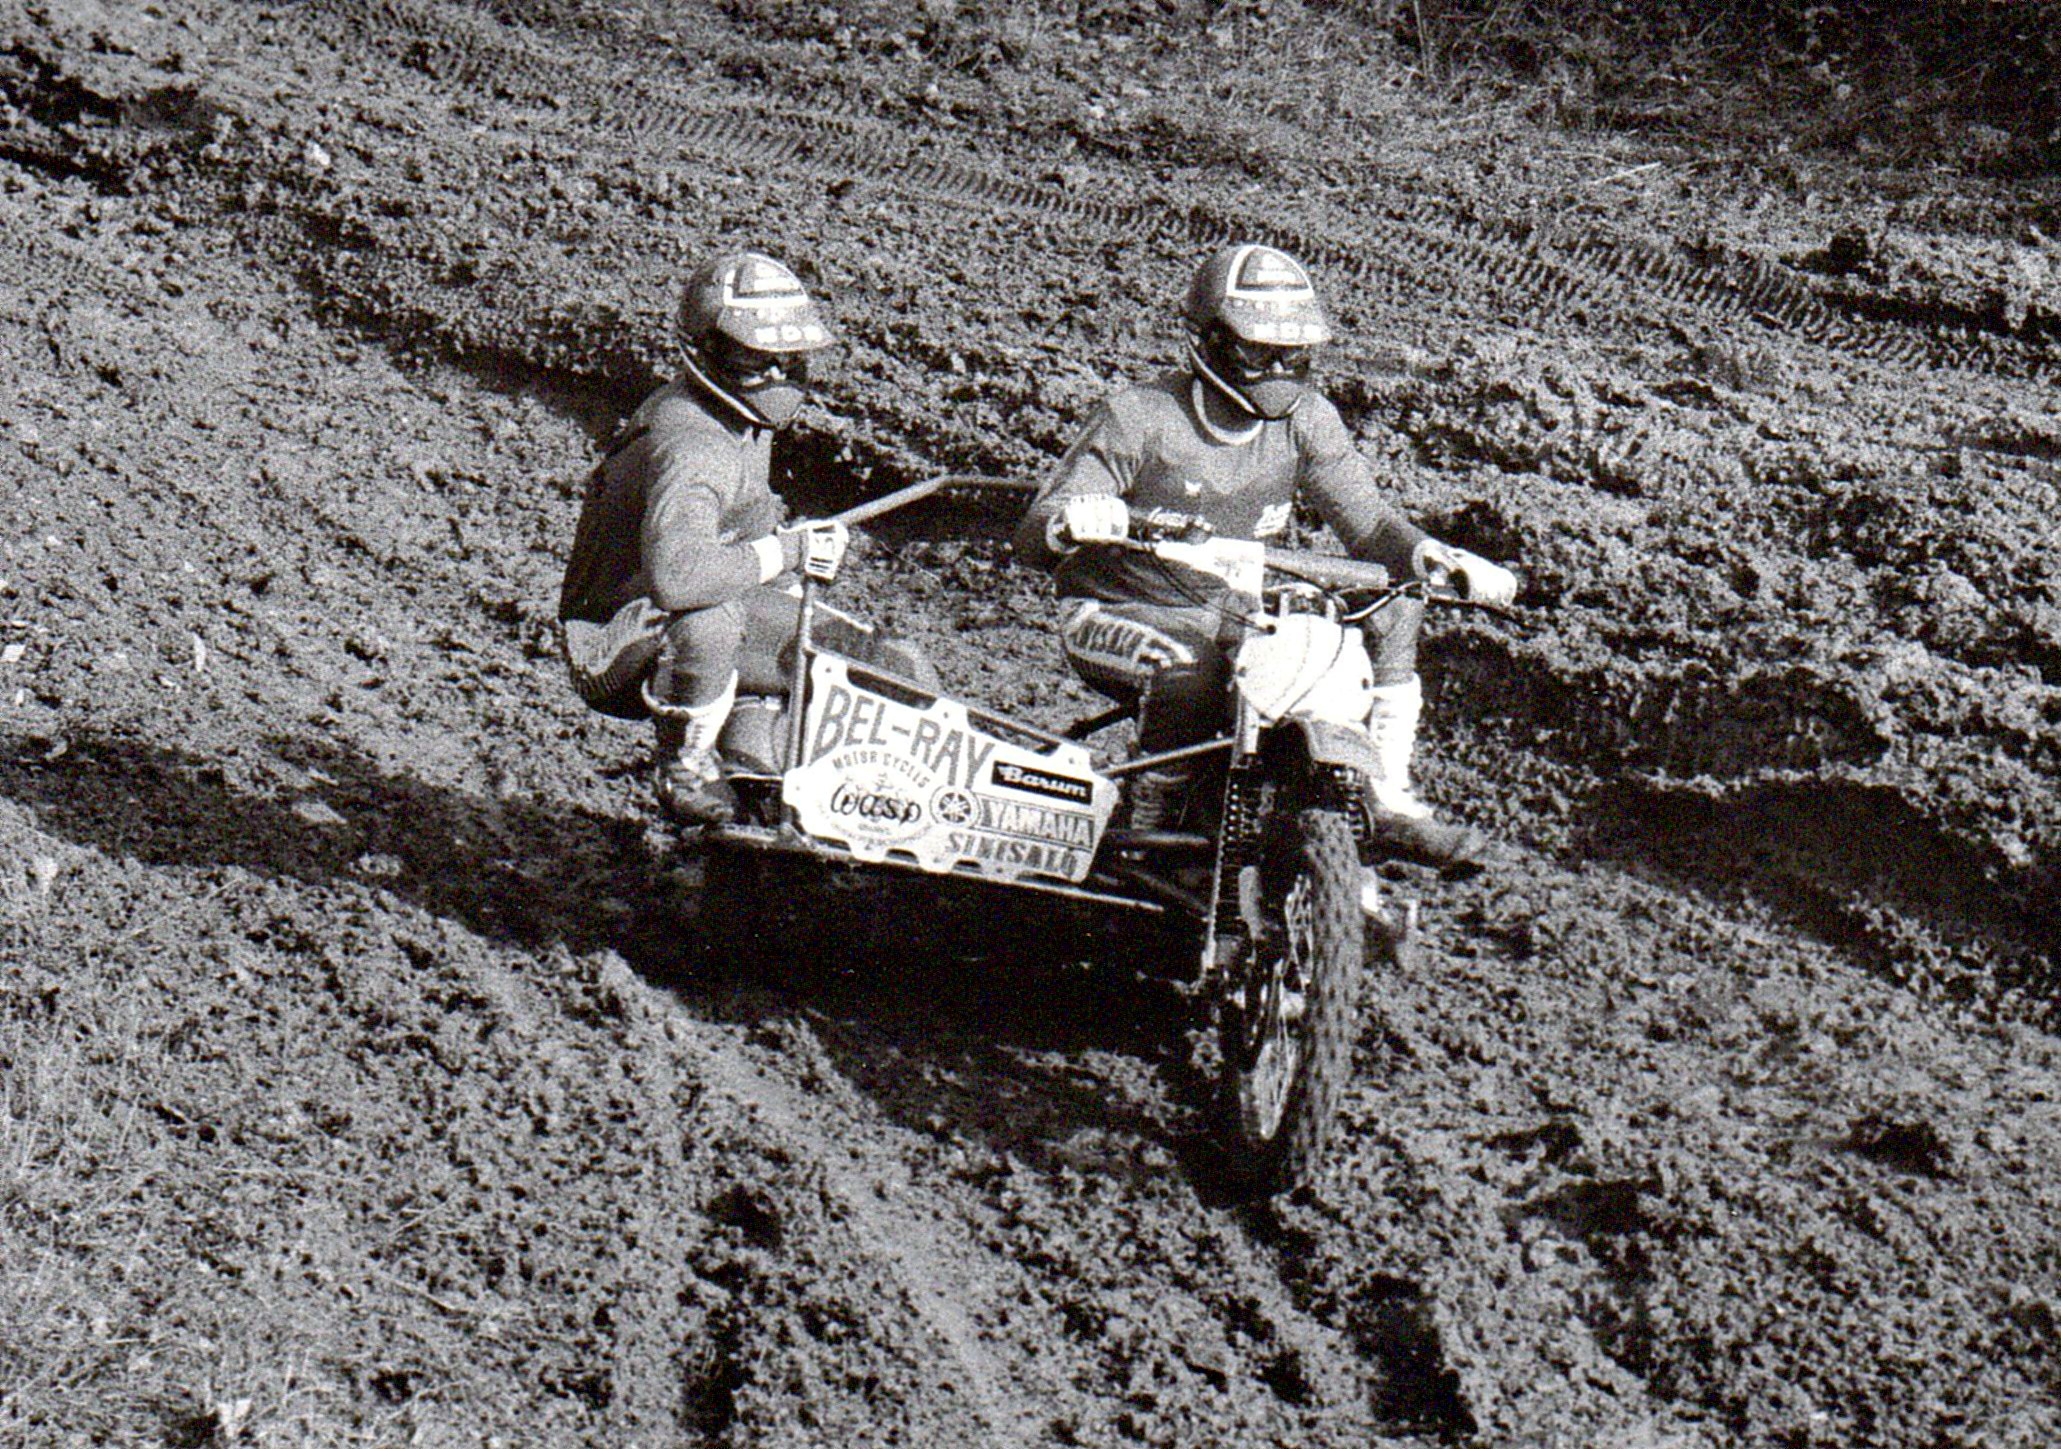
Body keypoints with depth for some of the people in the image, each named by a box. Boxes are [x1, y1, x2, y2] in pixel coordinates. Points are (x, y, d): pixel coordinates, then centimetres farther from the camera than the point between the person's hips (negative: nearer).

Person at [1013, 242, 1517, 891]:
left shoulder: (1305, 419, -2)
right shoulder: (1137, 417, -16)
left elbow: (1366, 518, -8)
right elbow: (1033, 536, -21)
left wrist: (1435, 556, -30)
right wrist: (1070, 523, -47)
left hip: (1244, 610, 5)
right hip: (1124, 615, -5)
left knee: (1392, 611, -7)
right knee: (1187, 668, -40)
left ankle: (1390, 801, -3)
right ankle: (1152, 822, -15)